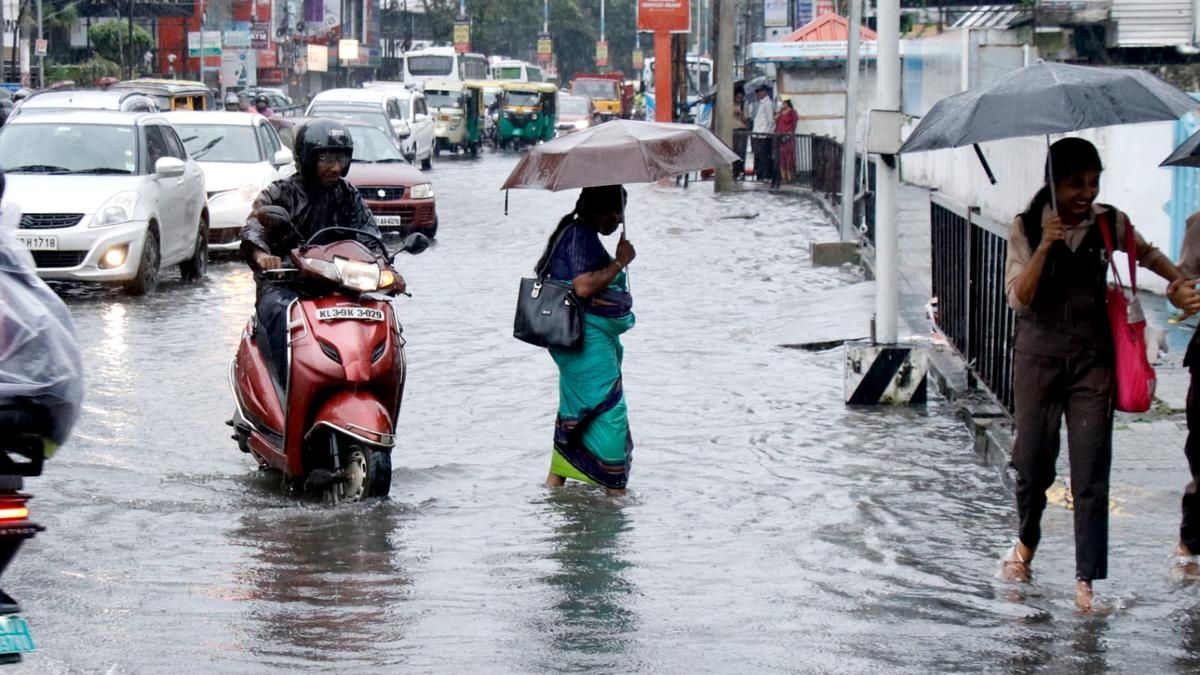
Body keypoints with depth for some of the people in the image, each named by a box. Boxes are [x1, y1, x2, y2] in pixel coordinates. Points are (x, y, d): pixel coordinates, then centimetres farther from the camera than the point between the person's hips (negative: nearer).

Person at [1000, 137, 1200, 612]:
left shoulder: (1109, 224, 0)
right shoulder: (1026, 229, -6)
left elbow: (1147, 254, 20)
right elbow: (1019, 299, -14)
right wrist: (1046, 246, -25)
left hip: (1092, 359, 1)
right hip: (1039, 355, -1)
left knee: (1091, 473, -5)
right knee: (1032, 461, 7)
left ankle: (1086, 580, -3)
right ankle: (1026, 542, 36)